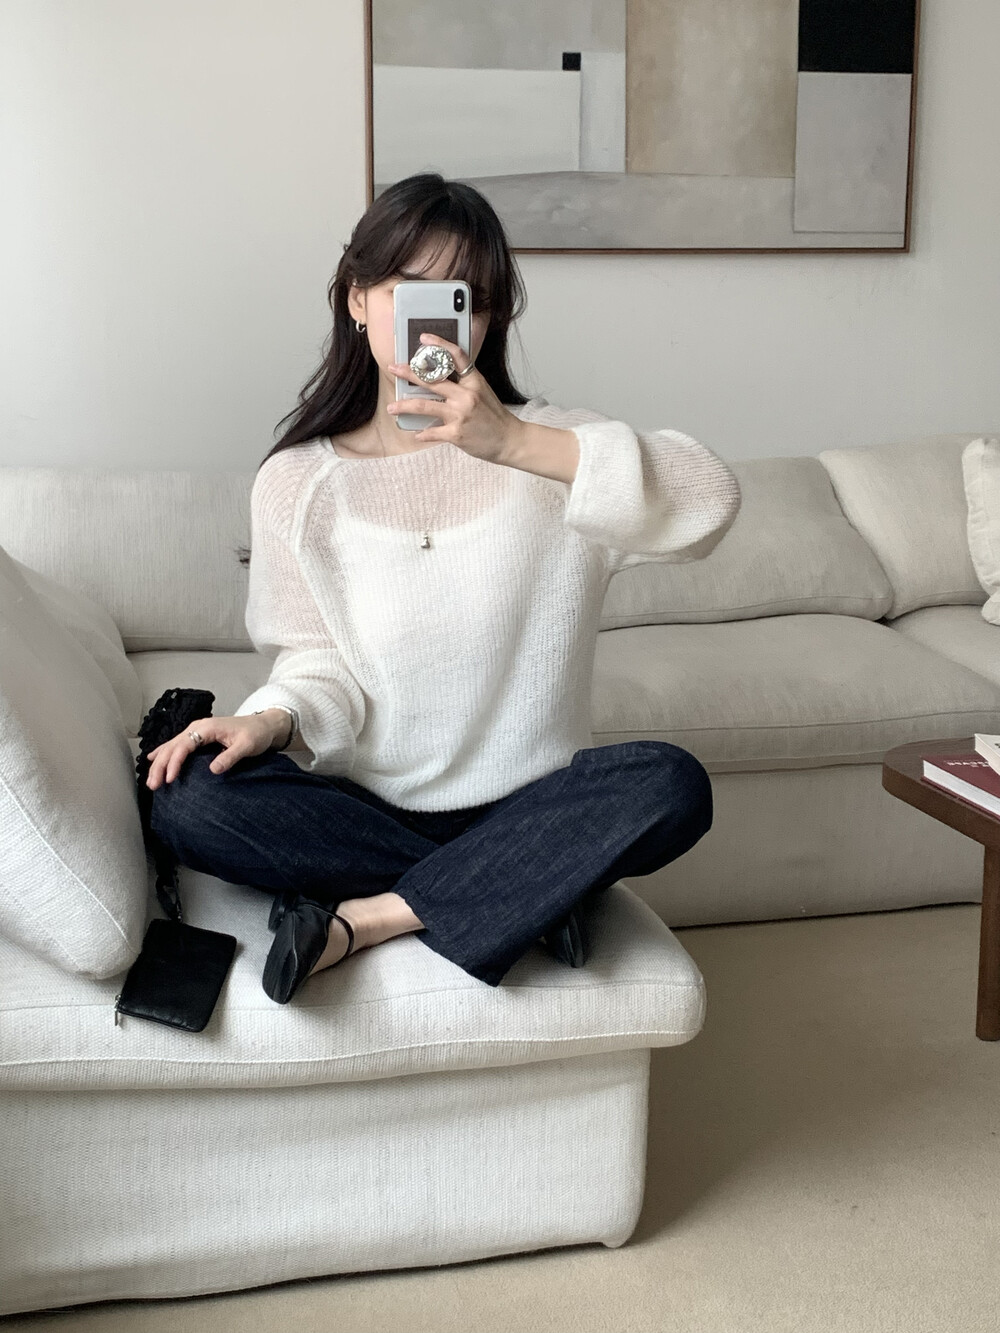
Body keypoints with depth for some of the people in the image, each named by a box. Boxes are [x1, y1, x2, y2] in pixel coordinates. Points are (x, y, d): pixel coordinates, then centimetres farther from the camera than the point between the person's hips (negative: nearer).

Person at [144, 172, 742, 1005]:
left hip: (525, 805, 0)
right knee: (187, 799, -26)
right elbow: (321, 658, 0)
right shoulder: (295, 485, 2)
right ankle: (524, 891, -19)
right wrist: (275, 718, -24)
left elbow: (710, 500, -20)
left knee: (672, 787, -29)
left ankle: (362, 919, -23)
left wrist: (512, 444, -31)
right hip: (367, 806, 1)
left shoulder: (547, 449, -2)